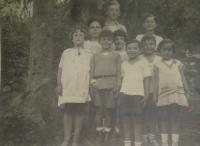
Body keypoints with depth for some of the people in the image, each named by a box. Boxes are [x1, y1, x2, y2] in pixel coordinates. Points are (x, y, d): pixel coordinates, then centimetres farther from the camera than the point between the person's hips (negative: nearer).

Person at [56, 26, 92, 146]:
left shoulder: (88, 54, 13)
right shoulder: (66, 53, 13)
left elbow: (91, 72, 10)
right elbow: (60, 69, 11)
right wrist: (59, 84, 1)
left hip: (82, 89, 0)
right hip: (67, 88, 0)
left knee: (79, 112, -3)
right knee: (68, 112, -3)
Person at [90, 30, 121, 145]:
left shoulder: (116, 55, 14)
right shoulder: (95, 56, 20)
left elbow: (119, 71, 7)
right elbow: (92, 71, 16)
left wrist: (117, 85, -4)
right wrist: (92, 83, 0)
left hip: (111, 84, -2)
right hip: (98, 85, 2)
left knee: (109, 110, -5)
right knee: (99, 109, -2)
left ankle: (107, 135, -1)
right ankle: (100, 135, 0)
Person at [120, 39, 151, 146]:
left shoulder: (142, 64, 4)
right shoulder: (124, 64, 14)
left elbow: (146, 79, 2)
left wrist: (146, 94, -4)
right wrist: (118, 92, 10)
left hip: (137, 94, -3)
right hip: (124, 93, 4)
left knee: (137, 120, -2)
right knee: (125, 119, 5)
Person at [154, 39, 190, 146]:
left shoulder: (178, 64, 13)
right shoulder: (158, 65, 9)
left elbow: (183, 79, 12)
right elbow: (156, 81, 6)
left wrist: (187, 93, 6)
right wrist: (155, 95, -1)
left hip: (177, 96, 1)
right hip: (163, 96, -1)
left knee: (176, 119, 3)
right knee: (163, 119, 1)